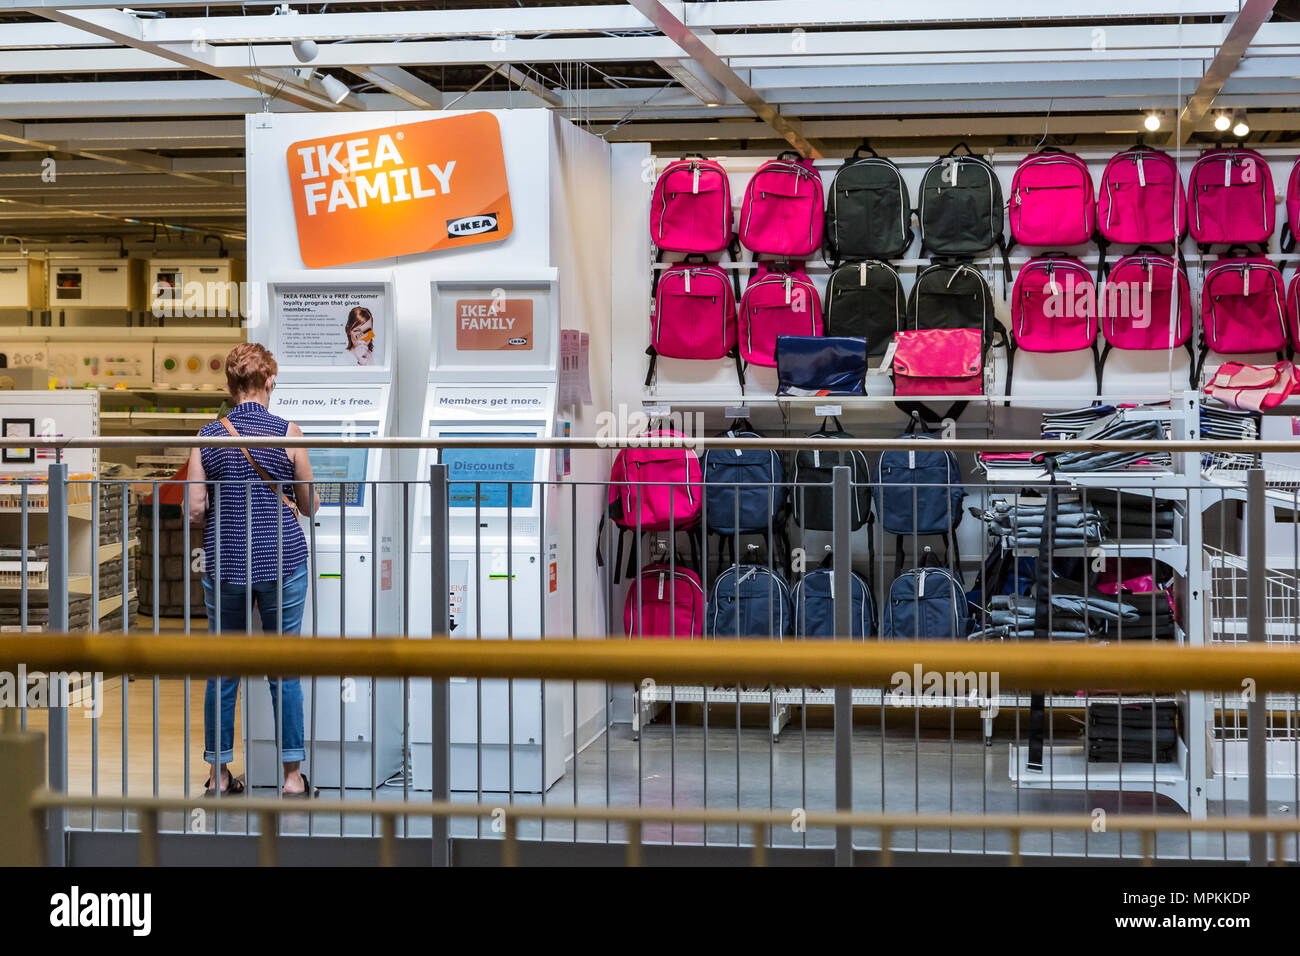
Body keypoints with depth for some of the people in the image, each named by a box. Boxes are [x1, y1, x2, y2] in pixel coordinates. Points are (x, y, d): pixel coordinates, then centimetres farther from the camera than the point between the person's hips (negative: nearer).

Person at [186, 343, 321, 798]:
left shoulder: (208, 437, -2)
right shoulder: (287, 432, -6)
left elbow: (195, 510, -4)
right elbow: (310, 506, 2)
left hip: (225, 567, 2)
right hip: (282, 563, -1)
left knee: (222, 671, 10)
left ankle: (219, 776, 16)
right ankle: (293, 776, 10)